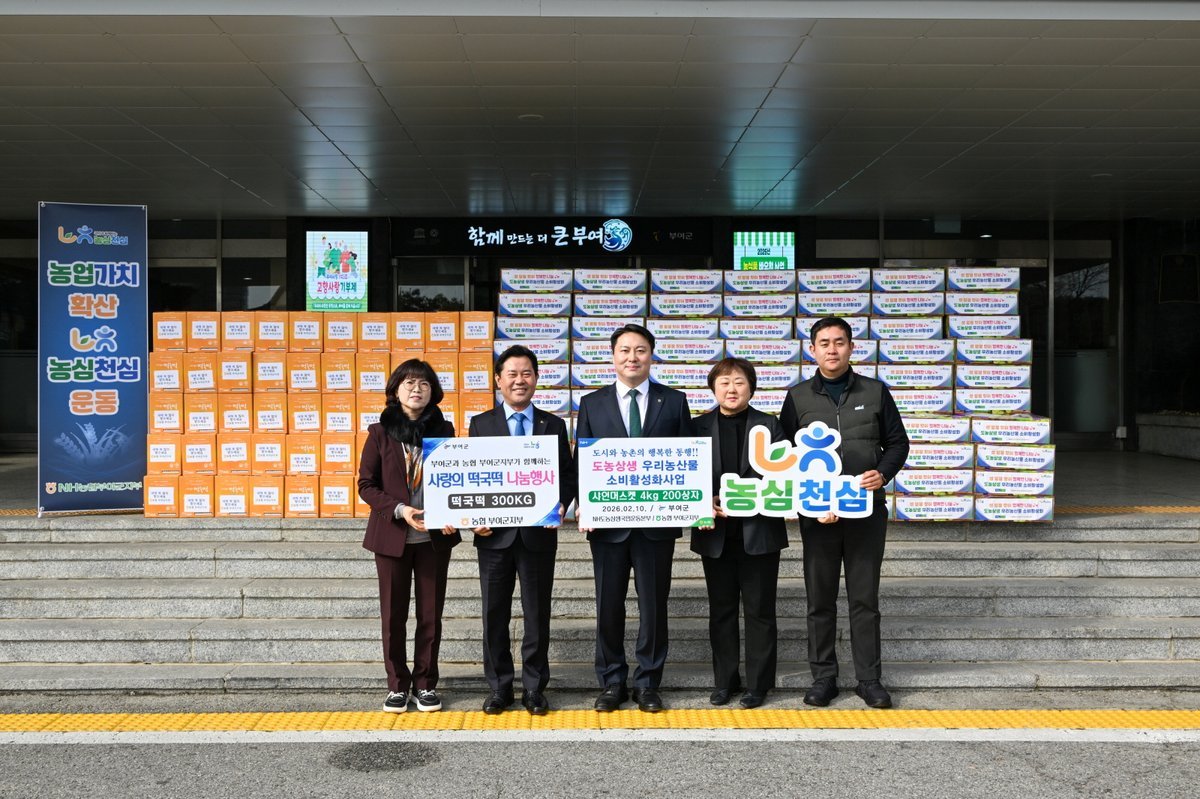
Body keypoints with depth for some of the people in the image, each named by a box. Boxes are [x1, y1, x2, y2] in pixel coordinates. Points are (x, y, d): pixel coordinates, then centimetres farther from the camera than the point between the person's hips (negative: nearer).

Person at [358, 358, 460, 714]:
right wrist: (400, 510, -17)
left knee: (430, 614, 7)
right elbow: (366, 484, -2)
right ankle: (397, 685, 19)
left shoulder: (444, 430, 4)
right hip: (392, 536, -1)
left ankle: (425, 684, 19)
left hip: (435, 537, 1)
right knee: (393, 616, 6)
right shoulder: (380, 432, 0)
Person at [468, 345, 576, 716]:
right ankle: (499, 688, 20)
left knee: (537, 615, 7)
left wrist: (560, 506, -12)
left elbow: (567, 475, 6)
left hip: (538, 533, 0)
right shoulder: (481, 424, 5)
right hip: (494, 533, 0)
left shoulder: (553, 425, 7)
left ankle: (535, 688, 19)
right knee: (494, 615, 7)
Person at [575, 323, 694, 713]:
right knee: (608, 605, 7)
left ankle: (648, 684, 19)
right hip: (608, 521, 1)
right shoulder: (592, 404, 7)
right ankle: (612, 683, 20)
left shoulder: (674, 401, 5)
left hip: (657, 521, 0)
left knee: (654, 604, 6)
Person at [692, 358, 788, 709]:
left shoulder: (769, 425, 2)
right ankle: (724, 681, 21)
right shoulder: (699, 427, 5)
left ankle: (758, 683, 17)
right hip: (716, 533, 2)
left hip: (759, 532, -1)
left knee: (760, 610, 6)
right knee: (721, 610, 10)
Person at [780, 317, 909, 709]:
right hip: (817, 514, 0)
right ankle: (823, 677, 17)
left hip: (867, 512, 0)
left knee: (865, 599, 6)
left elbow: (897, 442, 10)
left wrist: (883, 473, -10)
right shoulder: (798, 398, 4)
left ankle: (869, 679, 16)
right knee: (820, 599, 6)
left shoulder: (875, 392, 5)